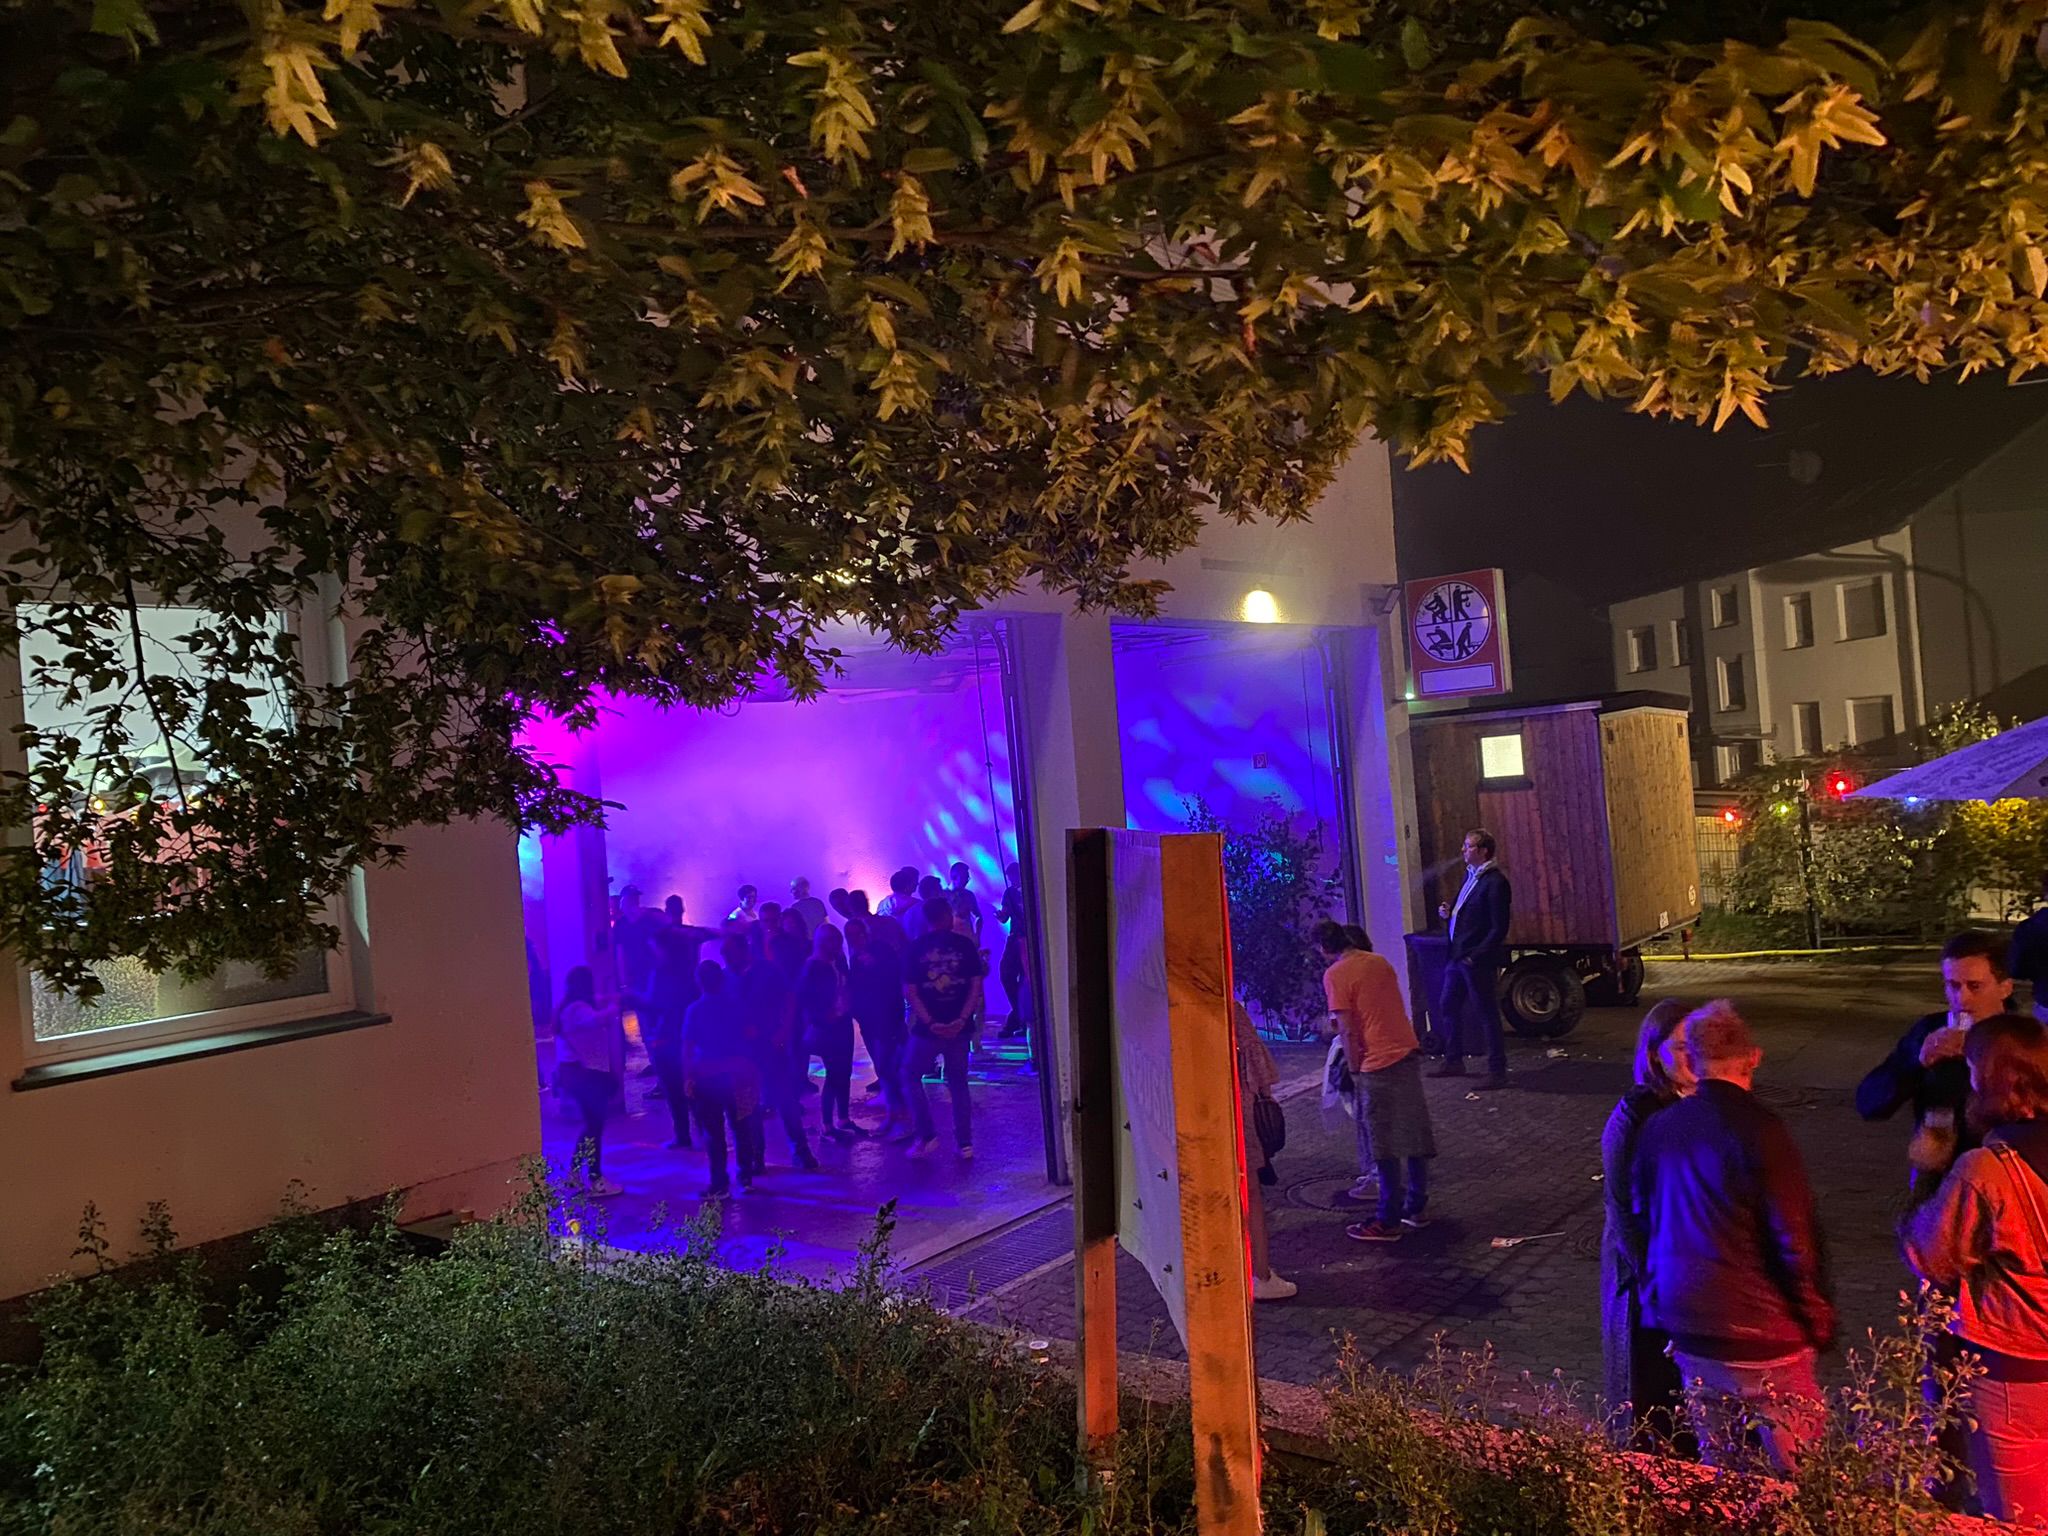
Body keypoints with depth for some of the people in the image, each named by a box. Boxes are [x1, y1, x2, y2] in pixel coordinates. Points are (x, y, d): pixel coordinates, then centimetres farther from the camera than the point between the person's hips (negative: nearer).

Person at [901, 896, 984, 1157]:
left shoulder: (915, 949, -2)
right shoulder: (965, 945, 0)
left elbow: (909, 992, -7)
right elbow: (976, 985, -5)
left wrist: (930, 1023, -9)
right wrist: (962, 1018, -9)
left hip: (928, 1028, -2)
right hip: (958, 1027, 2)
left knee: (910, 1076, 15)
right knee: (958, 1082, 15)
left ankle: (926, 1135, 5)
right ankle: (964, 1142, 14)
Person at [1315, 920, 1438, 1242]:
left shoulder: (1335, 974, -10)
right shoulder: (1379, 961, 12)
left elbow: (1348, 1031, -13)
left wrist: (1355, 1070, -4)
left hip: (1378, 1062, -8)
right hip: (1408, 1052, 8)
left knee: (1384, 1146, 0)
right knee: (1413, 1135, 14)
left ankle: (1389, 1222, 5)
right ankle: (1415, 1209, 23)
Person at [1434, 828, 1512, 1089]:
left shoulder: (1495, 882, -16)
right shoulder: (1469, 874, 11)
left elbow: (1499, 928, -17)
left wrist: (1474, 956, -19)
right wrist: (1449, 913, 3)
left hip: (1477, 960, -9)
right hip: (1457, 955, 9)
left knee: (1487, 1014, 0)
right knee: (1449, 1007, 17)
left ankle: (1498, 1072, 9)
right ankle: (1453, 1062, 31)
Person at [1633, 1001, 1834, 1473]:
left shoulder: (1657, 1128, 2)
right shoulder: (1759, 1132, -16)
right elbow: (1794, 1240, -14)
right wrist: (1820, 1323, -3)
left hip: (1684, 1327, 6)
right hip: (1757, 1336, -6)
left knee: (1714, 1461, 17)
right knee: (1801, 1464, 6)